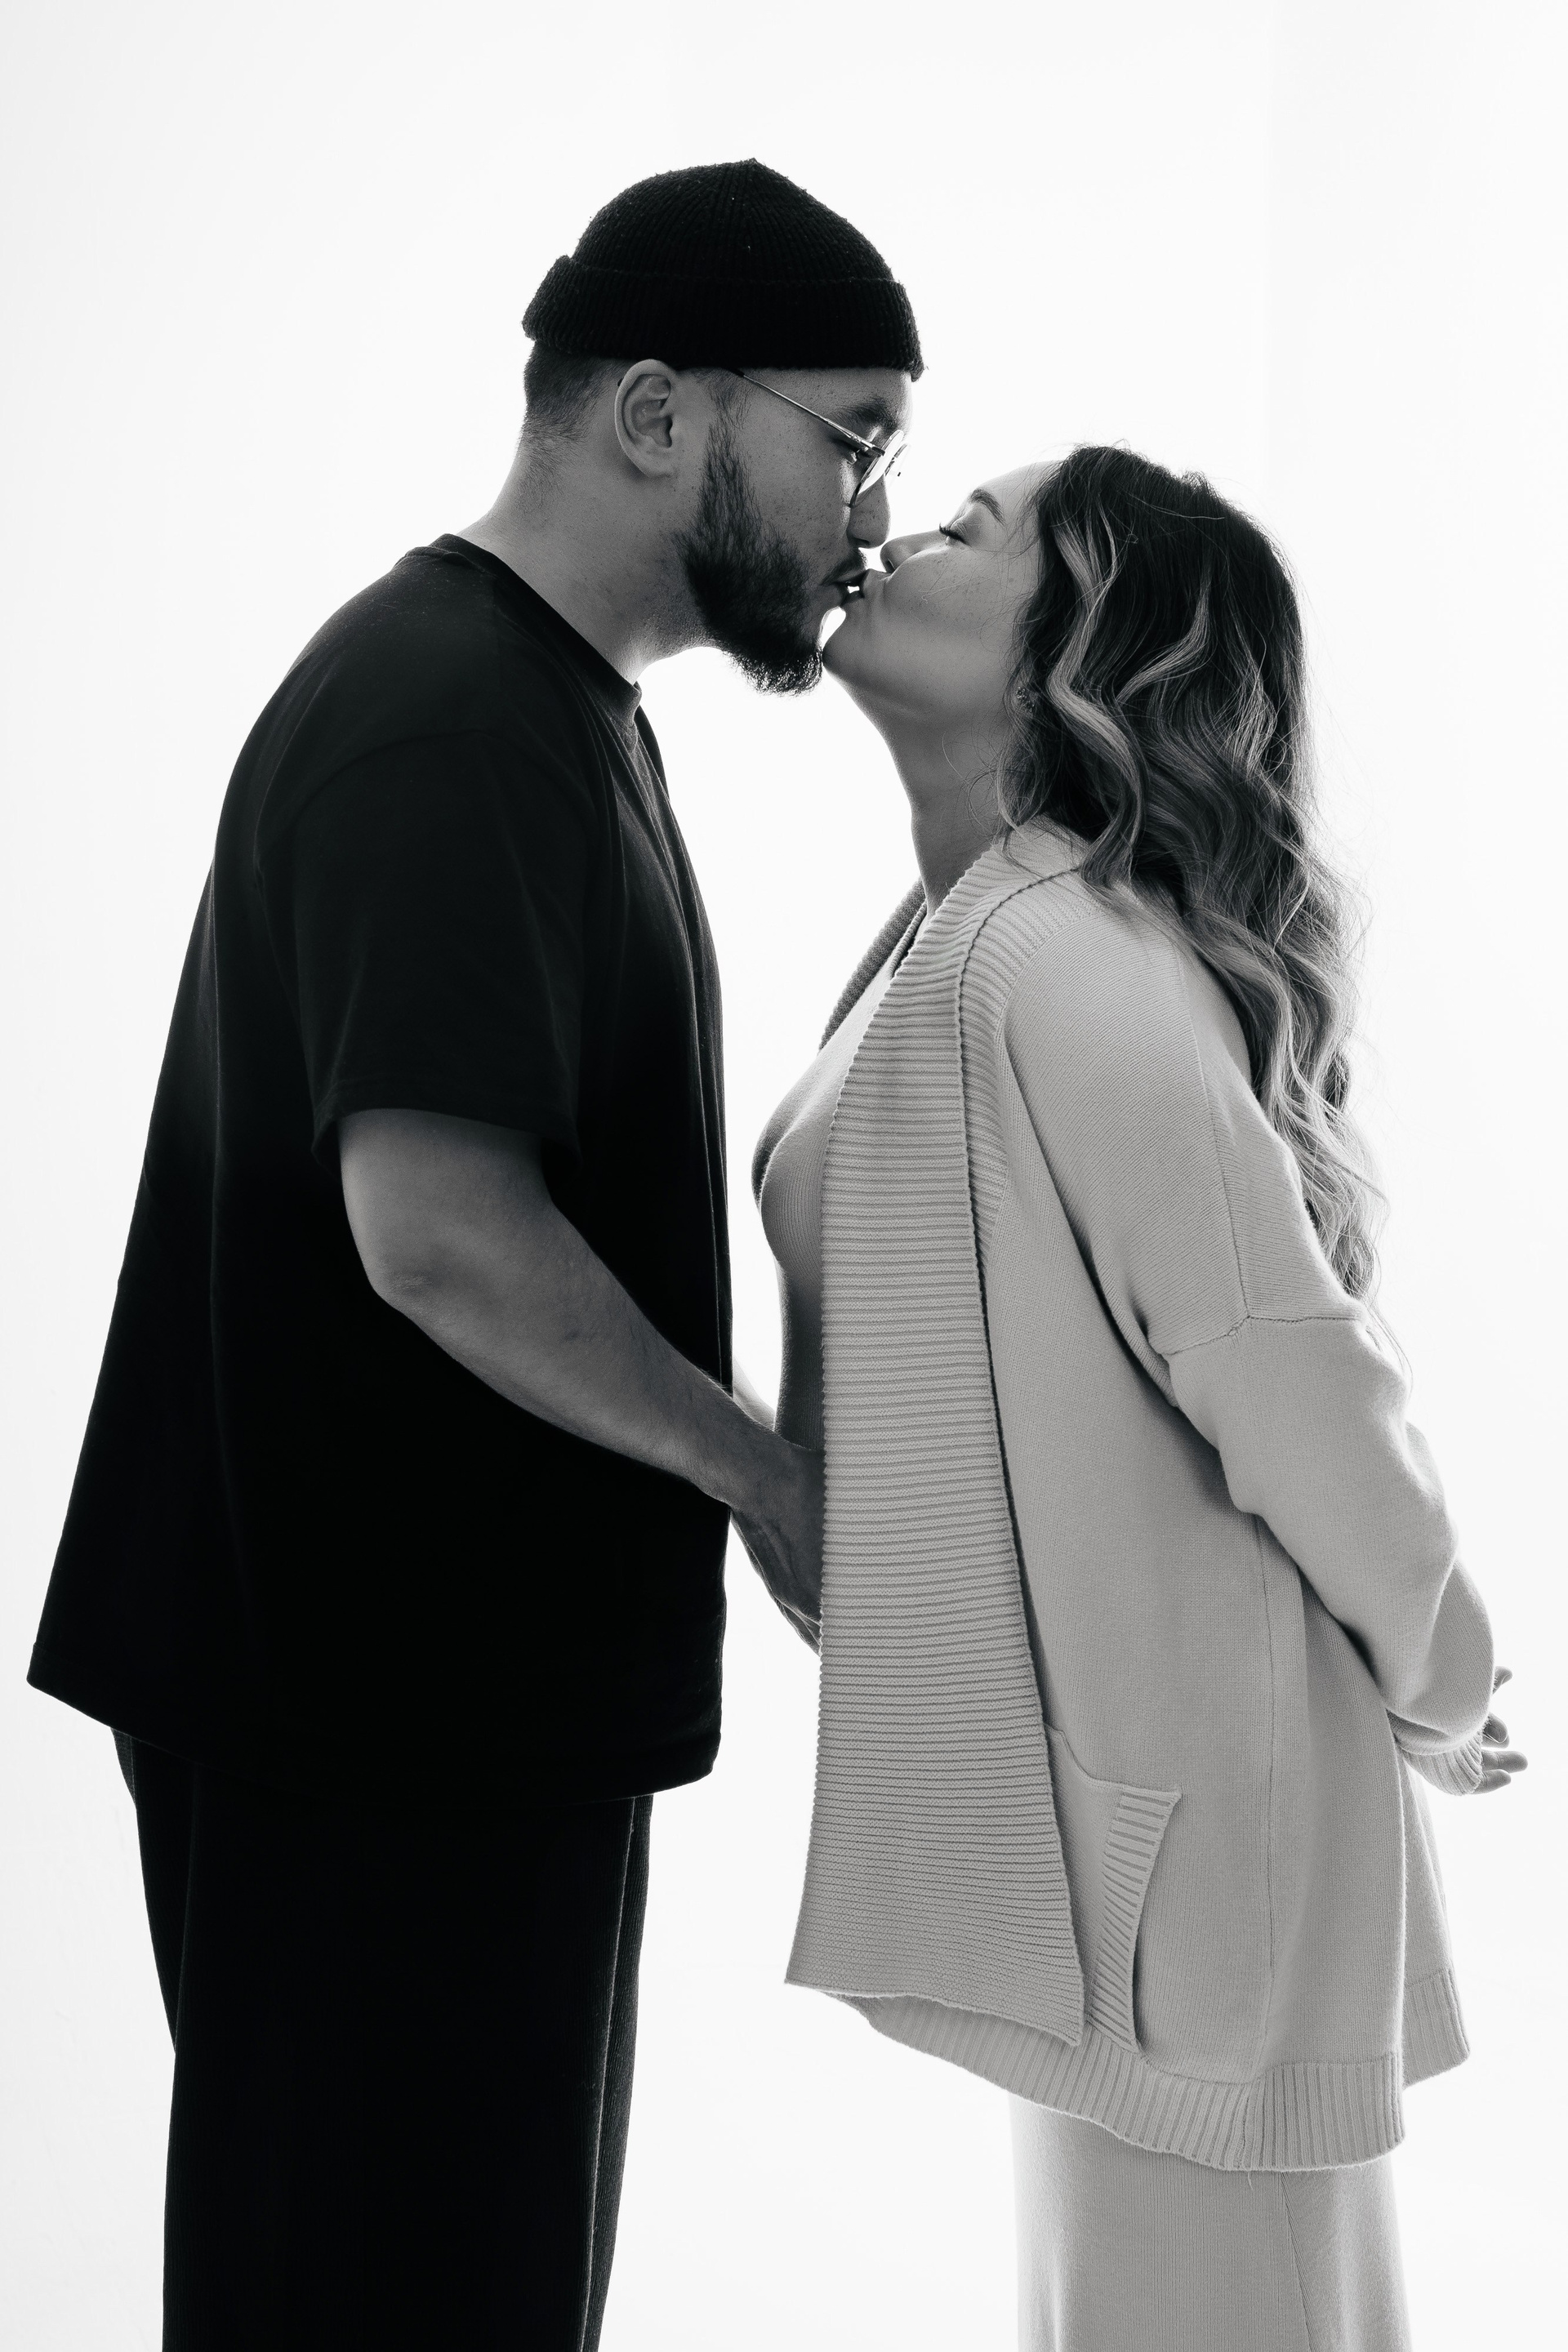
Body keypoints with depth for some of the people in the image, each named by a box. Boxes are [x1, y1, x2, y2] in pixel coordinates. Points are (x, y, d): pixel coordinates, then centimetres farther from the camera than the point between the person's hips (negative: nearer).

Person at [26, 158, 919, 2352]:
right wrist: (764, 1473, -15)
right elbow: (436, 1225, -27)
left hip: (477, 1678, 10)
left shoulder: (548, 703, 15)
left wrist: (716, 1469, 12)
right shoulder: (446, 716, -18)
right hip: (380, 1701, -10)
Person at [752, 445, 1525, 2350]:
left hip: (1175, 1806, -9)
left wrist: (1434, 1695, -9)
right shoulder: (965, 938, 9)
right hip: (1101, 1773, 9)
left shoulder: (1058, 963, -22)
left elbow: (1291, 1371, -23)